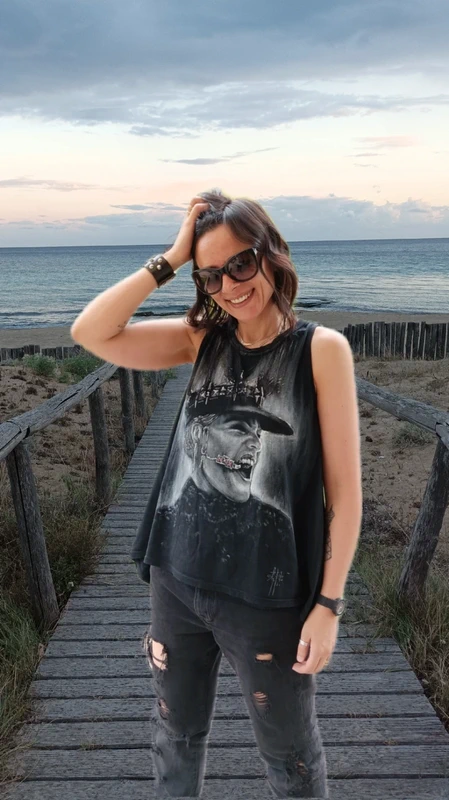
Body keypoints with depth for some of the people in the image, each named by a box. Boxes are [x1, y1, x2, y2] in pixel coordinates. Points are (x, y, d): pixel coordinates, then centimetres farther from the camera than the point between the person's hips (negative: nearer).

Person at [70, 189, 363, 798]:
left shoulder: (322, 348, -10)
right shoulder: (202, 338, 1)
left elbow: (344, 488, -10)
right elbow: (90, 333, -10)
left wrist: (329, 602, -10)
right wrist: (169, 260, -11)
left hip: (270, 596, -3)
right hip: (177, 579, 4)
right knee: (176, 737, 25)